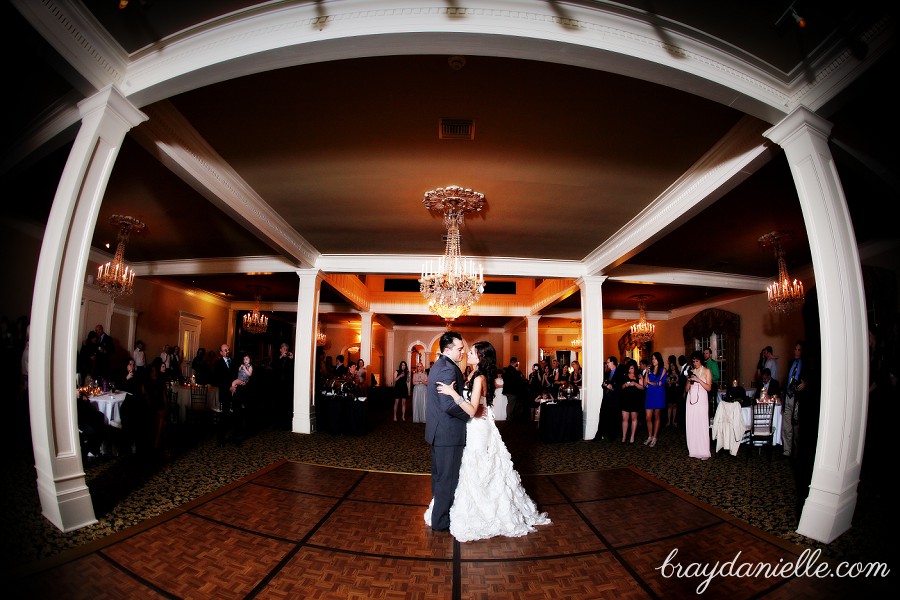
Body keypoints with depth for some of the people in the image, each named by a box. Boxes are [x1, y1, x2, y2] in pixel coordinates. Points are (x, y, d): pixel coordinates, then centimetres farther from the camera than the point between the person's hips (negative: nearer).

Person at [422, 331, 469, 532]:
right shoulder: (448, 369, -23)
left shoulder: (438, 365, 11)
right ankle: (441, 521, 18)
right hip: (448, 432, -10)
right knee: (448, 478, 4)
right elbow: (449, 405, -29)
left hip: (437, 431, 10)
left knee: (439, 475, 23)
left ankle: (437, 507, 39)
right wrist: (471, 414, -17)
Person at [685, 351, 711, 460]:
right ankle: (693, 450, 6)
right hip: (691, 400, 4)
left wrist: (698, 380, -15)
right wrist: (689, 381, -4)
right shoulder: (691, 371, 14)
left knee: (702, 425, -7)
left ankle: (703, 452, -1)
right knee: (691, 425, 1)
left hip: (701, 400, -4)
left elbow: (708, 387, -5)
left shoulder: (706, 371, 4)